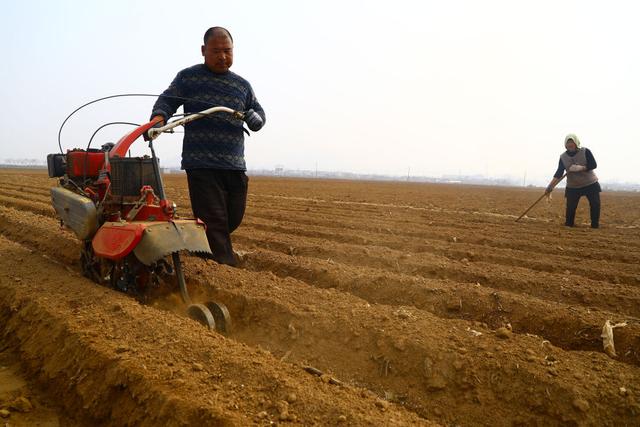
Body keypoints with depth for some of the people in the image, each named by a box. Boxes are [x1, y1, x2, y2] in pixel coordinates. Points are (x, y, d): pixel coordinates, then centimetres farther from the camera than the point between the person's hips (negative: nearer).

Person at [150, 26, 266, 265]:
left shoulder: (242, 85, 17)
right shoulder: (188, 77, 7)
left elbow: (259, 113, 22)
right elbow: (167, 100, 1)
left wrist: (256, 119, -4)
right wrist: (158, 119, -22)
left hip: (235, 165, 5)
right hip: (201, 164, -5)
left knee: (234, 218, 12)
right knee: (214, 223, -8)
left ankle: (200, 246, 37)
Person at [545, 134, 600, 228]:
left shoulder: (585, 151, -9)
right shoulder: (563, 157, -4)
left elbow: (593, 165, -14)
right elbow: (559, 173, -8)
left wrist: (581, 168, -29)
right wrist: (550, 185, -18)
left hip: (590, 184, -1)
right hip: (572, 187, 1)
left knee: (595, 205, -4)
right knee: (570, 207, -5)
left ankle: (595, 226, 7)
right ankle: (568, 225, 7)